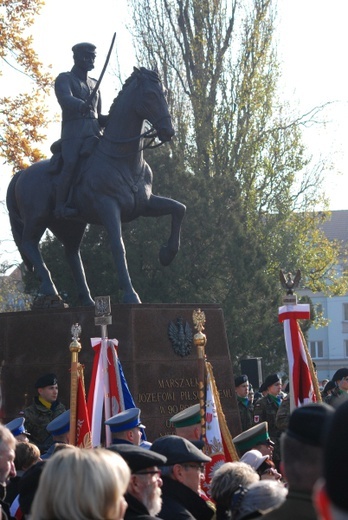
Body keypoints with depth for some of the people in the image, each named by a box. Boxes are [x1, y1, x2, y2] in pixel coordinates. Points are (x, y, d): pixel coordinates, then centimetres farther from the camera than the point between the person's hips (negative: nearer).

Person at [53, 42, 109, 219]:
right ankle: (60, 206, -35)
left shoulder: (94, 84, 28)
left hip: (94, 133, 6)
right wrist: (81, 105, -36)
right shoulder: (64, 79, 9)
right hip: (73, 132, -6)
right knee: (71, 163, -29)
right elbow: (65, 99, -14)